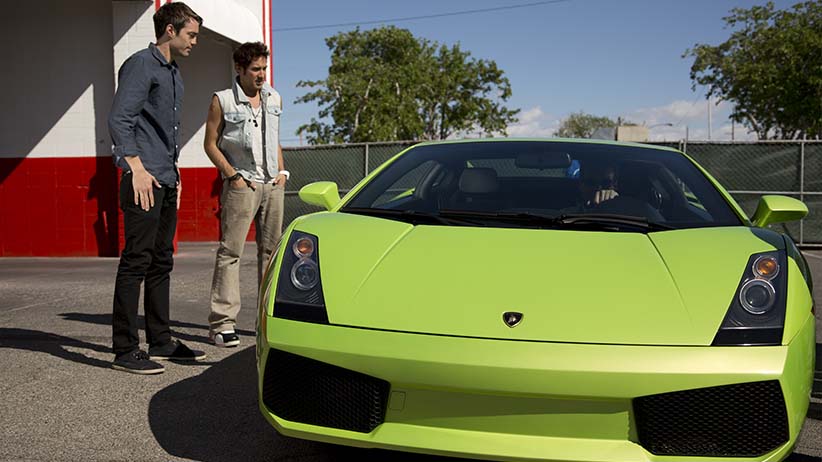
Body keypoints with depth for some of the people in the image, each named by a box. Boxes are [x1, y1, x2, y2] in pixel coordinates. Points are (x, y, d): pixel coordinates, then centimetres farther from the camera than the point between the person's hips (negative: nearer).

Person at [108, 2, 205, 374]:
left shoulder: (174, 74, 22)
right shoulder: (141, 65, -6)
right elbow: (119, 120, -15)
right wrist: (136, 168, -21)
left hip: (166, 181, 9)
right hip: (144, 179, -9)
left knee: (161, 262, 12)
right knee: (136, 261, -8)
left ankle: (160, 341, 20)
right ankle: (125, 350, -3)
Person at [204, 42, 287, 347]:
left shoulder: (274, 99, 14)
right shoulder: (222, 101, 0)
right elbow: (210, 144, 0)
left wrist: (282, 171, 8)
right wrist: (232, 175, -11)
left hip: (272, 185, 5)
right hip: (241, 185, -5)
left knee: (271, 250, 8)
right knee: (230, 251, -9)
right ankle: (222, 322, -7)